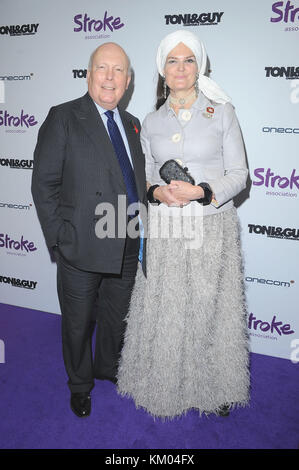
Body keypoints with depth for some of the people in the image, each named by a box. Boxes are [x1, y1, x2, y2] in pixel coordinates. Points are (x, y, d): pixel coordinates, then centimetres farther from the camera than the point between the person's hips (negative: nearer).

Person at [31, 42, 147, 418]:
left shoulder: (132, 124, 11)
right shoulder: (63, 118, -7)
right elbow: (43, 182, -9)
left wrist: (139, 229, 7)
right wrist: (58, 237, -13)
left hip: (126, 247, 5)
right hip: (82, 246, -5)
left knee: (116, 316, 22)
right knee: (78, 322, 14)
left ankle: (108, 367, 48)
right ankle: (80, 384, 39)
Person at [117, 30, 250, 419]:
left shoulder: (222, 112, 2)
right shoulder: (151, 122, 9)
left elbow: (238, 174, -1)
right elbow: (145, 177, 12)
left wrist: (200, 192, -18)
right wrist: (158, 192, -11)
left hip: (212, 228, -2)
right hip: (164, 230, 2)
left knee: (210, 309, 6)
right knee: (164, 310, 7)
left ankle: (213, 388, 30)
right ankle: (166, 384, 31)